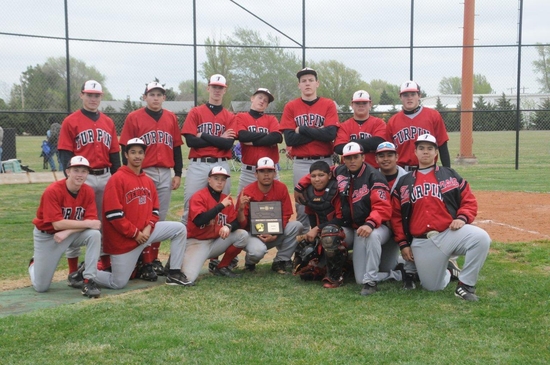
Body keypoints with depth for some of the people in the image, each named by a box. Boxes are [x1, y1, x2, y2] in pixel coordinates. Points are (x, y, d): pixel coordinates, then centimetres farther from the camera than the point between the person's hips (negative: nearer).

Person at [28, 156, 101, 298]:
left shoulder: (88, 191, -12)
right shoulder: (52, 191, -25)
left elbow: (92, 220, -17)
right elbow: (57, 223, -30)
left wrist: (67, 232, -30)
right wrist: (88, 223, -30)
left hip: (73, 233, 3)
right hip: (47, 236, -3)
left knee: (95, 234, -29)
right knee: (41, 287, 2)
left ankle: (88, 280, -17)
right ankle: (34, 265, 38)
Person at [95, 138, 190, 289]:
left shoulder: (148, 181, 10)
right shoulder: (117, 179, -14)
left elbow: (154, 209, 13)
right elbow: (113, 214, -19)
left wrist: (148, 227, -7)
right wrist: (135, 233, -17)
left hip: (144, 231, 7)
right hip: (123, 238, -7)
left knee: (179, 229, -3)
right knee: (118, 284, -6)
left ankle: (174, 274, 1)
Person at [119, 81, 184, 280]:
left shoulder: (171, 118, 11)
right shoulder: (134, 118, -1)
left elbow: (177, 147, 13)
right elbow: (126, 150, -2)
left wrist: (178, 173, 8)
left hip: (166, 174, 4)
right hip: (143, 174, -4)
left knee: (160, 218, 9)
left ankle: (154, 258, 20)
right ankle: (145, 263, 0)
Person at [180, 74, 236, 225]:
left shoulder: (230, 117, 10)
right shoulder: (195, 112, 8)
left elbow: (229, 143, -5)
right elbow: (190, 141, -6)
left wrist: (203, 136, -5)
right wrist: (219, 139, -4)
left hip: (221, 166, 1)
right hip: (198, 165, -1)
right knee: (190, 206, -4)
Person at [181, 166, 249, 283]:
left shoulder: (227, 199, 6)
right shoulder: (199, 196, -12)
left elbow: (235, 222, 1)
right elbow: (198, 220, -28)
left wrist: (228, 227, -23)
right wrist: (221, 205, -26)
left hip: (217, 242, 6)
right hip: (197, 243, -6)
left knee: (243, 235, -13)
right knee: (188, 277, -25)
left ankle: (222, 267, 3)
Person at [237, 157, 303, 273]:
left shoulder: (281, 188, -8)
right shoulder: (247, 192, -16)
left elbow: (285, 216, -3)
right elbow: (241, 225, -14)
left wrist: (275, 235, -18)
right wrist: (241, 209, -34)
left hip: (275, 234, 4)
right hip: (253, 234, -4)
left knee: (296, 225, -21)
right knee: (258, 250, -36)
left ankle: (280, 261, -5)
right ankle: (249, 262, 4)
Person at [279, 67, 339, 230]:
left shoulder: (328, 105, 4)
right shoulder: (291, 107, 6)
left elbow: (331, 134, -11)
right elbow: (289, 139, -6)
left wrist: (302, 129, -9)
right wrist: (318, 132, -8)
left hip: (324, 161, 0)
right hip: (301, 163, 1)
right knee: (302, 203, 1)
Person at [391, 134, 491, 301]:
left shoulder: (450, 176, 11)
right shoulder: (404, 183, 13)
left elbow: (469, 201, 8)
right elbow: (396, 215, 12)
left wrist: (462, 218, -13)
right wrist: (403, 244, 5)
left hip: (450, 233, -1)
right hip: (421, 243, 1)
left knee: (481, 237, -31)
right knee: (433, 287, -1)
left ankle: (465, 285, -16)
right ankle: (447, 272, 36)